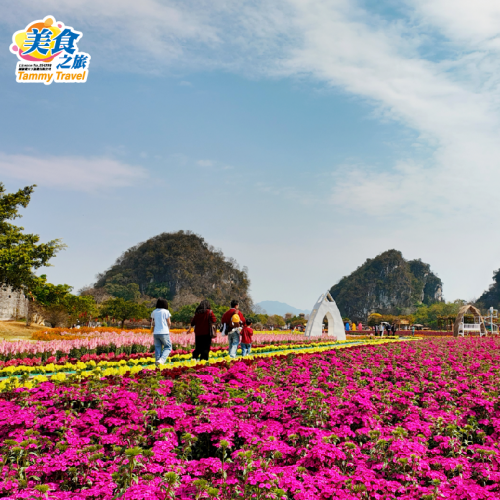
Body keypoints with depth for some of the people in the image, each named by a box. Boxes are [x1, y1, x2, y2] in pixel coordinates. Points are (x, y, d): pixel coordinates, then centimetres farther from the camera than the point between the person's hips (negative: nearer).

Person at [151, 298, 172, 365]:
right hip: (164, 332, -4)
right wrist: (168, 329, 17)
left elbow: (153, 323, 10)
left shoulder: (154, 312, 9)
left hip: (156, 333, 4)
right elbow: (169, 323, 0)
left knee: (157, 348, 9)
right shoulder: (166, 311, -2)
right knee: (168, 347, 5)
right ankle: (162, 359, -14)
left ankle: (157, 361, 5)